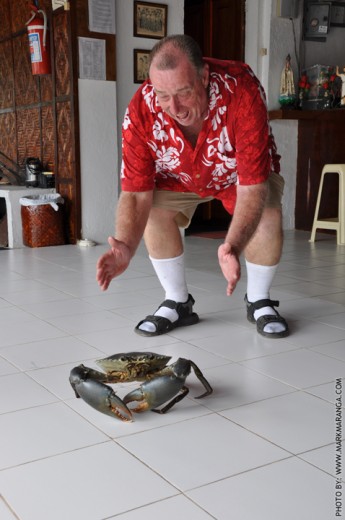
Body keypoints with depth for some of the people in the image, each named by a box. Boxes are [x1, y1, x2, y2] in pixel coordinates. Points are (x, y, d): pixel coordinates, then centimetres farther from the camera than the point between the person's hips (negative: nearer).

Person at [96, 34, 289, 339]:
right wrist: (126, 248, -48)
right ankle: (177, 303, -1)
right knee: (153, 210, -24)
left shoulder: (242, 91, -40)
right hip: (178, 175, 2)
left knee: (267, 213, -29)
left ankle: (259, 302, -1)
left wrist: (233, 246, -57)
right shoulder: (141, 111, -32)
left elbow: (252, 187, -41)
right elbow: (136, 193, -29)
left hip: (242, 172, -2)